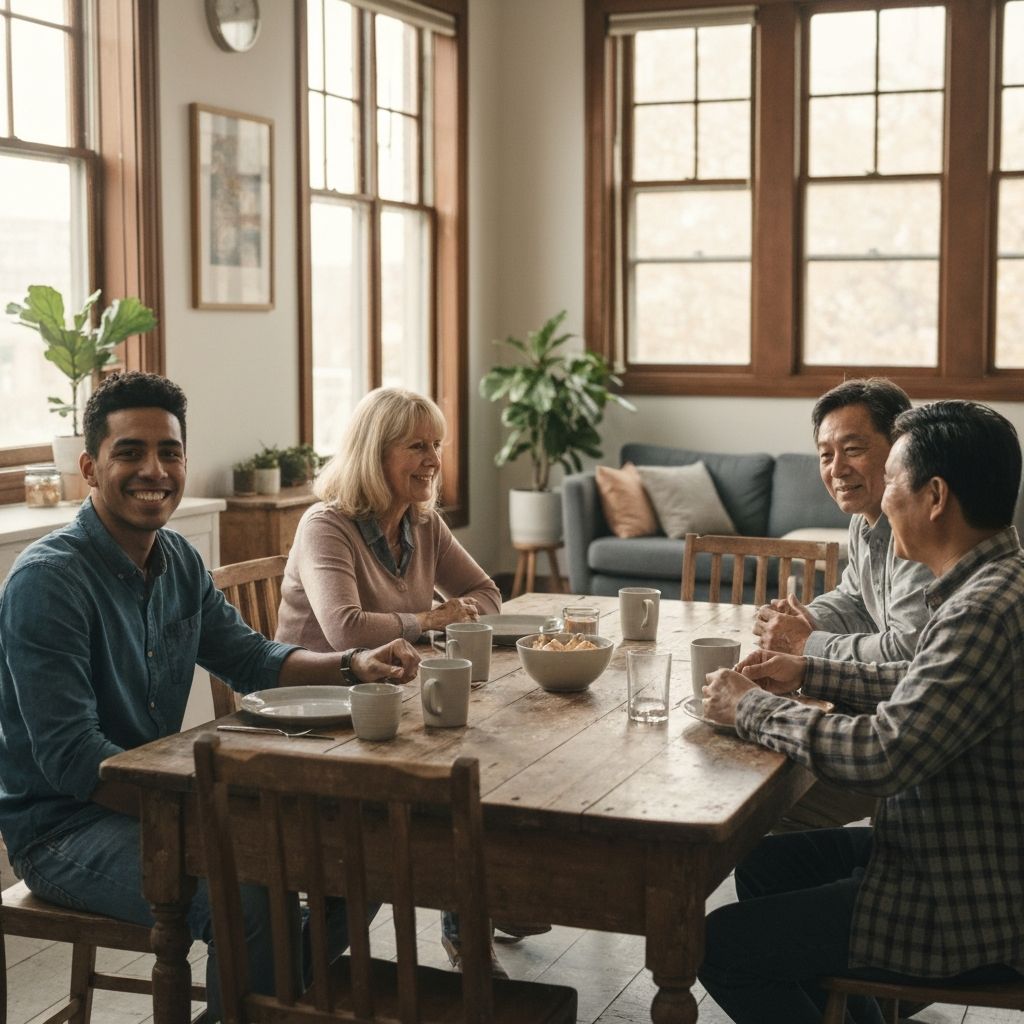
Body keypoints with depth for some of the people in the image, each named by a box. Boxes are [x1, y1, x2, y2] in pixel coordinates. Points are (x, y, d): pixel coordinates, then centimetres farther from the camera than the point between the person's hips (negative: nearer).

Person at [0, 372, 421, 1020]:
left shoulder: (180, 561, 6)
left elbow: (251, 659, 15)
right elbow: (70, 760, -23)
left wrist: (354, 667, -3)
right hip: (63, 827, -8)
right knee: (252, 894, -30)